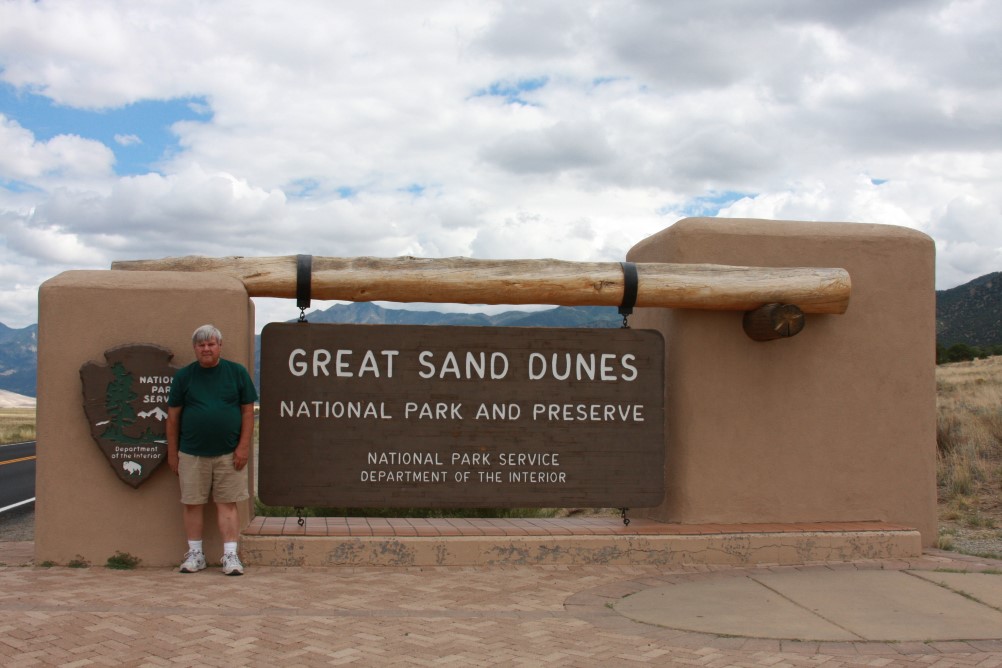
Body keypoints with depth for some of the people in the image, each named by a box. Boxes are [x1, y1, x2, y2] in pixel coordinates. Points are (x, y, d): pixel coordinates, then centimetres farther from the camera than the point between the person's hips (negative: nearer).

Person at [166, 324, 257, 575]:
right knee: (193, 504, 6)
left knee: (228, 504, 1)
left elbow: (248, 411, 3)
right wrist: (172, 452, 5)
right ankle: (195, 554, 19)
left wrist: (244, 446, -5)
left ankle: (230, 555, 6)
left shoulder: (237, 372, 3)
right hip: (192, 453, 1)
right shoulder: (184, 376, 5)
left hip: (229, 453, -1)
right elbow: (173, 416, 7)